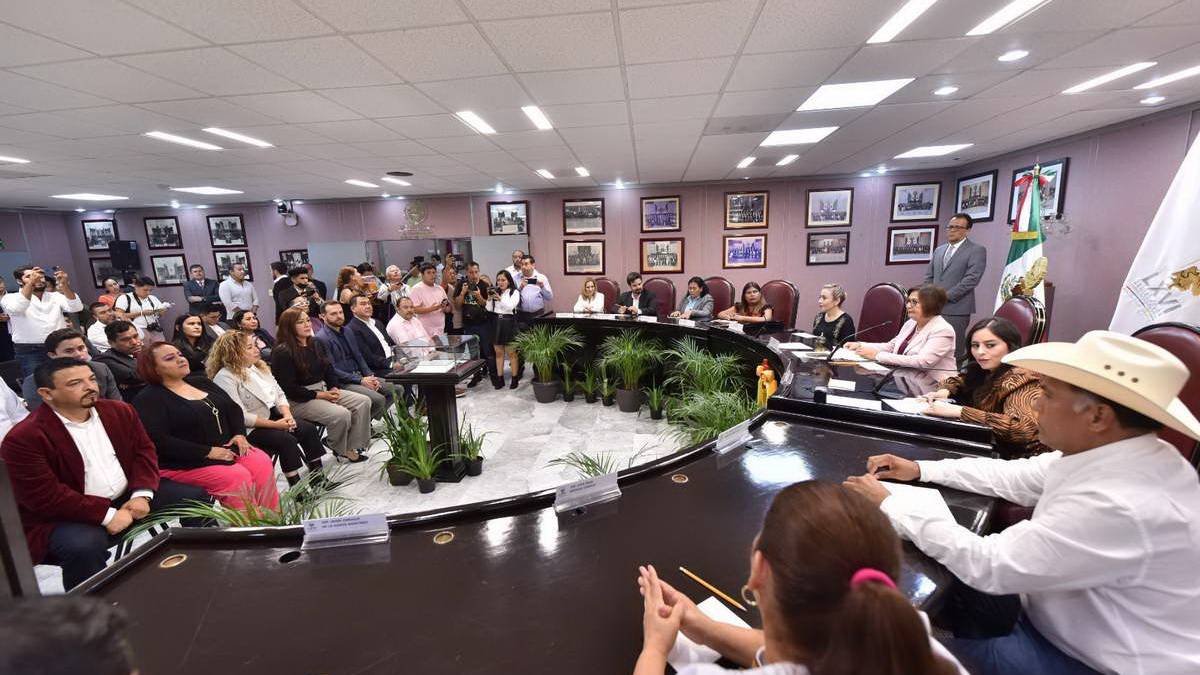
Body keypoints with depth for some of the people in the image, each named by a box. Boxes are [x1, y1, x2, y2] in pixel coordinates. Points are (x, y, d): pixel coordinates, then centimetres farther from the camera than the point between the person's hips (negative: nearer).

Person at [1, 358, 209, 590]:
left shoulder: (119, 411, 2)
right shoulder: (23, 439, -16)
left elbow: (144, 450, 6)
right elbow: (45, 496, -20)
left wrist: (142, 494, -10)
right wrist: (107, 515, -23)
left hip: (128, 496, 6)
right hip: (67, 516, -6)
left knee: (196, 497, 1)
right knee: (85, 546, -37)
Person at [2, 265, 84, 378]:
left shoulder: (56, 295, 11)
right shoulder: (10, 297, 4)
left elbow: (76, 307, -8)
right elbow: (17, 308, -20)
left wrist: (65, 285, -23)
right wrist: (31, 283, -29)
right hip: (29, 351, -2)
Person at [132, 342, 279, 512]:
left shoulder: (201, 382, 15)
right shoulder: (148, 399, -5)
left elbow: (233, 407, 18)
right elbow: (158, 440, -16)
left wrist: (239, 434, -1)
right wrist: (208, 452, -19)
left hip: (228, 449, 6)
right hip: (186, 463, -6)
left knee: (262, 462, -21)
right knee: (238, 476, -29)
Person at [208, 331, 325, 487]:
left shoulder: (259, 366, 9)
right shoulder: (225, 377, -17)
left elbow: (279, 393, 9)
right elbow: (239, 416, -23)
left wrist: (287, 415, -9)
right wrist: (275, 424, -21)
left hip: (271, 417, 8)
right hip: (247, 430, -8)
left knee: (308, 429, -9)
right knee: (286, 439, -27)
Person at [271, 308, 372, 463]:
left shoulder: (316, 344, 11)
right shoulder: (282, 352, -14)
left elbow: (329, 369, 15)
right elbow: (289, 388, -18)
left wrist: (334, 388, -4)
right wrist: (319, 395, -18)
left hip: (324, 390, 8)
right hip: (299, 400, -8)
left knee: (364, 402, -10)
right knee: (341, 414, -29)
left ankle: (353, 446, -6)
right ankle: (340, 450, 0)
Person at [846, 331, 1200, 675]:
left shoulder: (1122, 507, -36)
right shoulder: (1113, 455, -9)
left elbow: (989, 565, -32)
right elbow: (1016, 476, 6)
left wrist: (888, 505, -23)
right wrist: (921, 469, 4)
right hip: (1073, 623, 7)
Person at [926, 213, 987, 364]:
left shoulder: (977, 250, -1)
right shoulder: (939, 250, 18)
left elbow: (971, 279, -12)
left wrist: (946, 296, -15)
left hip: (956, 308, -6)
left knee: (953, 353, -3)